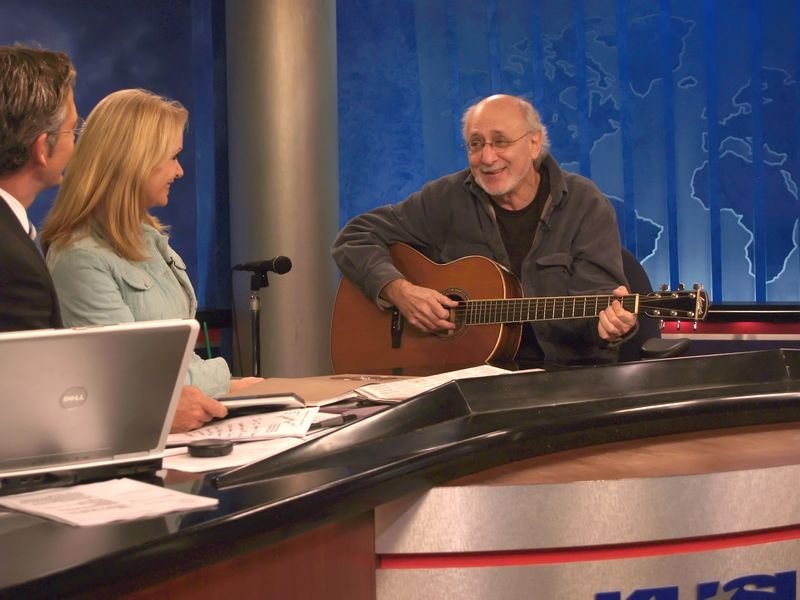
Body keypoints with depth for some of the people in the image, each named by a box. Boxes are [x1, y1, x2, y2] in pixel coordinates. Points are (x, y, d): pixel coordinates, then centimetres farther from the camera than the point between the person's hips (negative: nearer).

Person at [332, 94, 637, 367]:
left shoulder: (585, 205, -2)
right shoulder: (448, 199, 1)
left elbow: (596, 291, -11)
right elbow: (355, 237, 3)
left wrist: (611, 320, -35)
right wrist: (398, 290, -15)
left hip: (568, 375, 1)